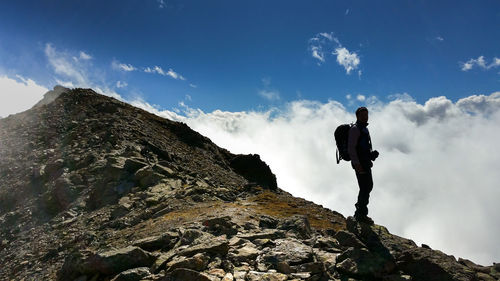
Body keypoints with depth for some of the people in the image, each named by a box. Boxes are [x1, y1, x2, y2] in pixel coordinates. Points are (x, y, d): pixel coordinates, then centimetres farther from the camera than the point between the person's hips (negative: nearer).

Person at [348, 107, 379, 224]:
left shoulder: (364, 128, 19)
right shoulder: (355, 129, -12)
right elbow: (351, 148, -20)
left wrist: (370, 159, 23)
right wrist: (356, 164, -25)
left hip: (366, 162, 10)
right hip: (360, 163, -10)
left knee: (368, 186, 17)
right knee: (365, 188, -9)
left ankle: (360, 211, 28)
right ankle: (361, 215, 0)